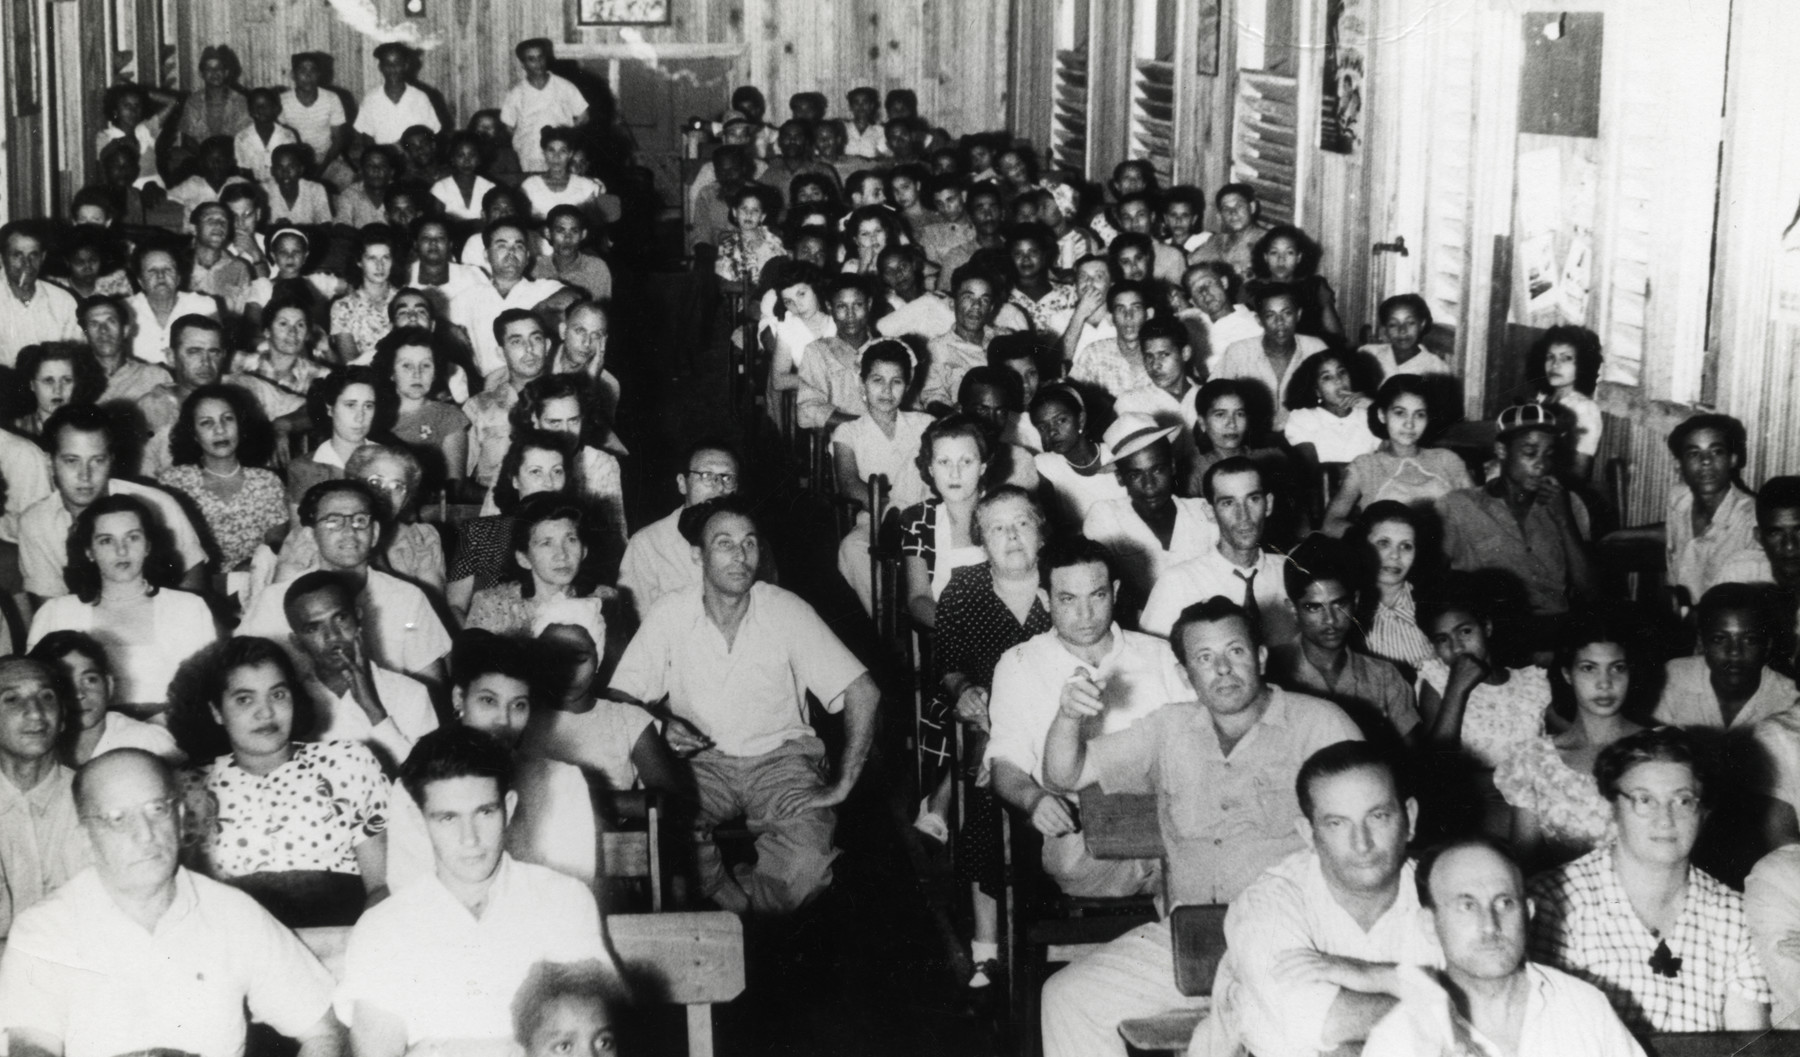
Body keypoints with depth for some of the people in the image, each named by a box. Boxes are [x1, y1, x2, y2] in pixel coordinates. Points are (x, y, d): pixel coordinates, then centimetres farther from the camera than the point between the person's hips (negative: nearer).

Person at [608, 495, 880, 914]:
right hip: (702, 761, 0)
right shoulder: (669, 615, -4)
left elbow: (863, 693, -6)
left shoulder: (788, 612, -7)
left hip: (781, 755, 0)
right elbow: (621, 696, 0)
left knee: (809, 859, -30)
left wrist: (844, 782, -11)